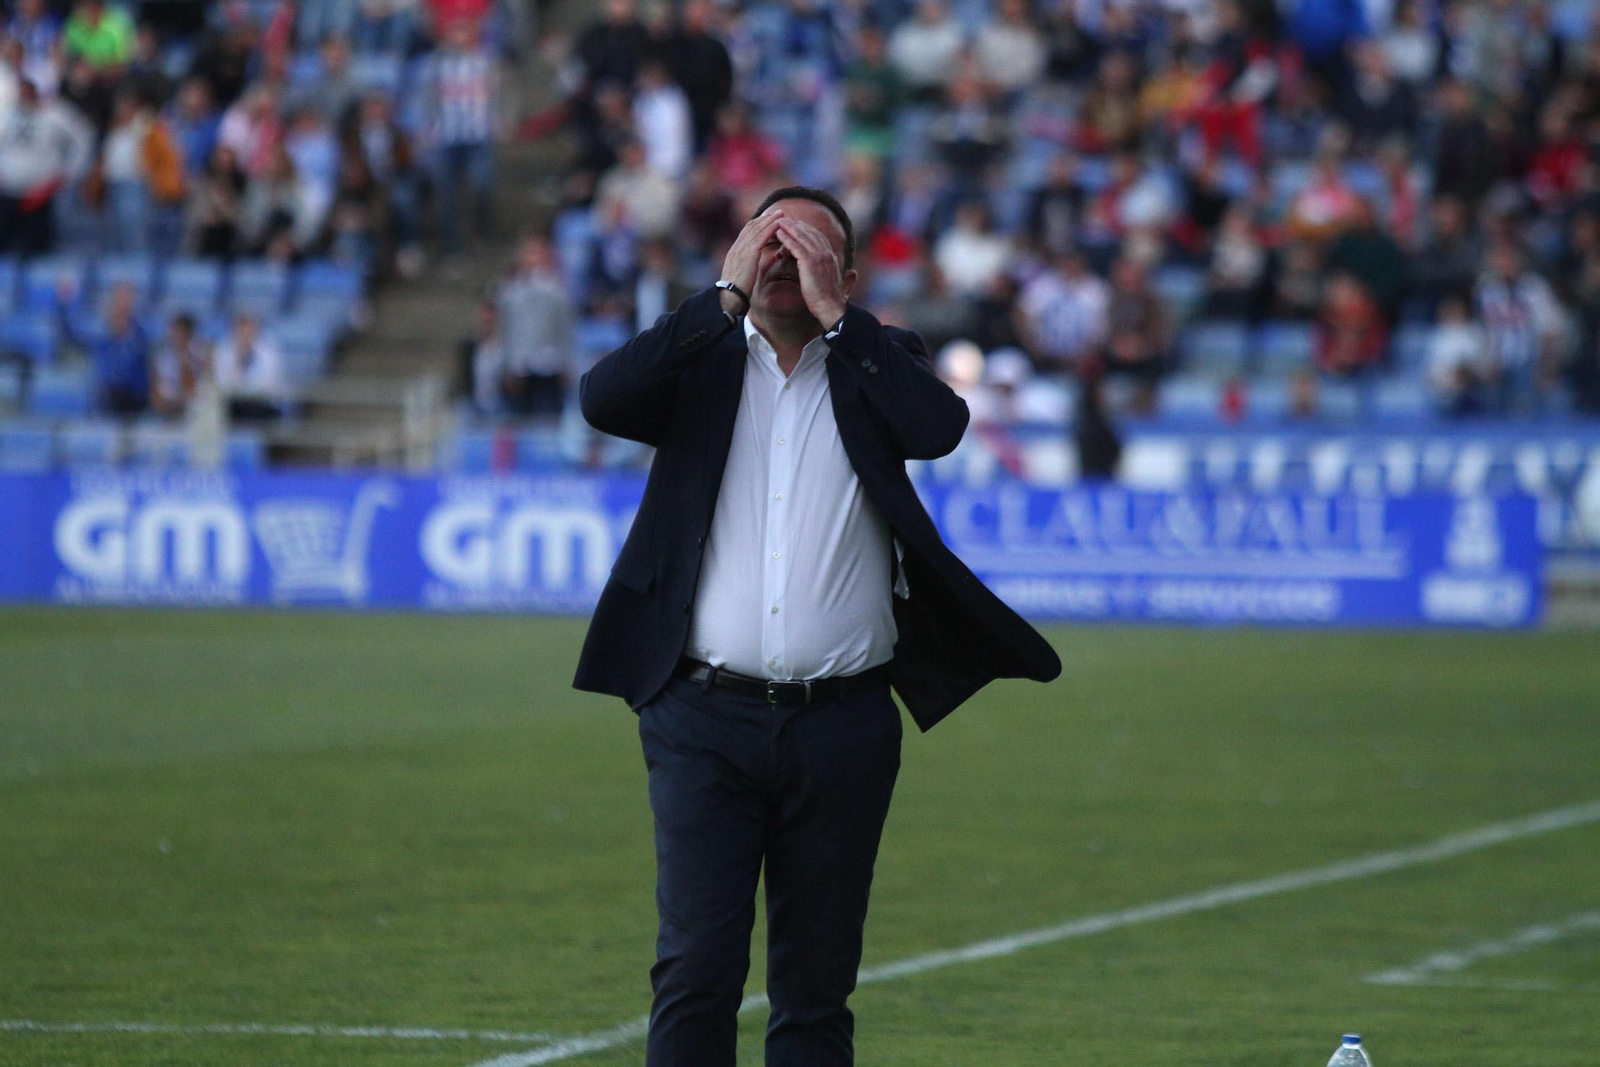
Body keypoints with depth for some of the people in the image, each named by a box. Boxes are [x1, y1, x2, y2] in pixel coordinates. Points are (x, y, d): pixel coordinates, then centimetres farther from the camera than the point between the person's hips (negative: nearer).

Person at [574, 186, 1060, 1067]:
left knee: (816, 988, 5)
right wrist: (729, 292, -8)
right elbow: (603, 399, -10)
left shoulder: (872, 364, 10)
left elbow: (940, 427, -11)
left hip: (842, 729, 1)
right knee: (697, 969, -9)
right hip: (708, 720, -1)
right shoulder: (701, 365, 10)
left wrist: (831, 312, -8)